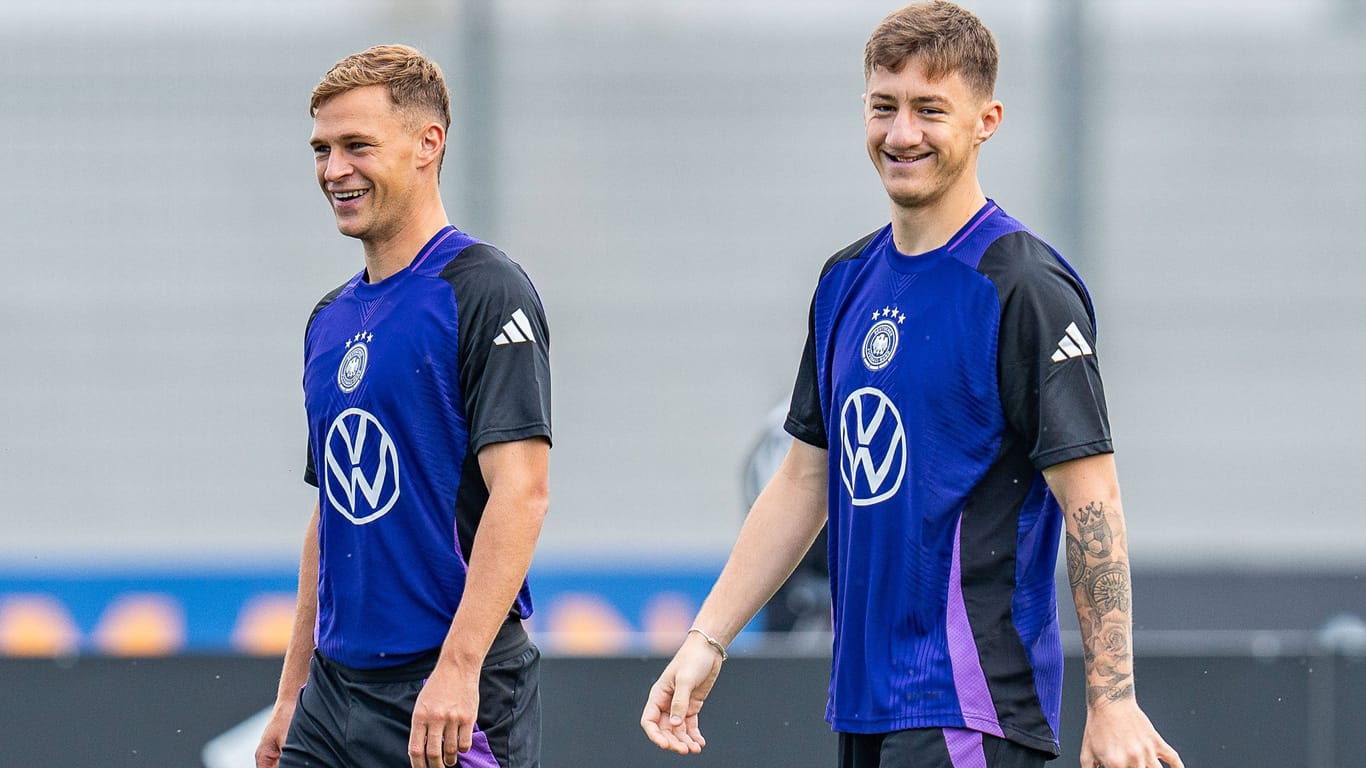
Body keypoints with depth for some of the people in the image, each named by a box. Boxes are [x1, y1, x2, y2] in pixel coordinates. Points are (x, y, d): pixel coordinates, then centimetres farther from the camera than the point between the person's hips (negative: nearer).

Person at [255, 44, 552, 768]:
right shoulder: (331, 320, 16)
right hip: (335, 694, 7)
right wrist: (293, 695, 18)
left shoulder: (483, 291, -9)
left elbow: (520, 492, -17)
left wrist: (458, 669, -24)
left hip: (450, 696, -7)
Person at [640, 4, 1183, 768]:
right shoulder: (848, 282, 14)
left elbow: (1090, 498, -13)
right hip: (865, 702, 7)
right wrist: (707, 641, 14)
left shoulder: (1026, 287, -9)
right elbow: (806, 481, 20)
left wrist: (1112, 702, -17)